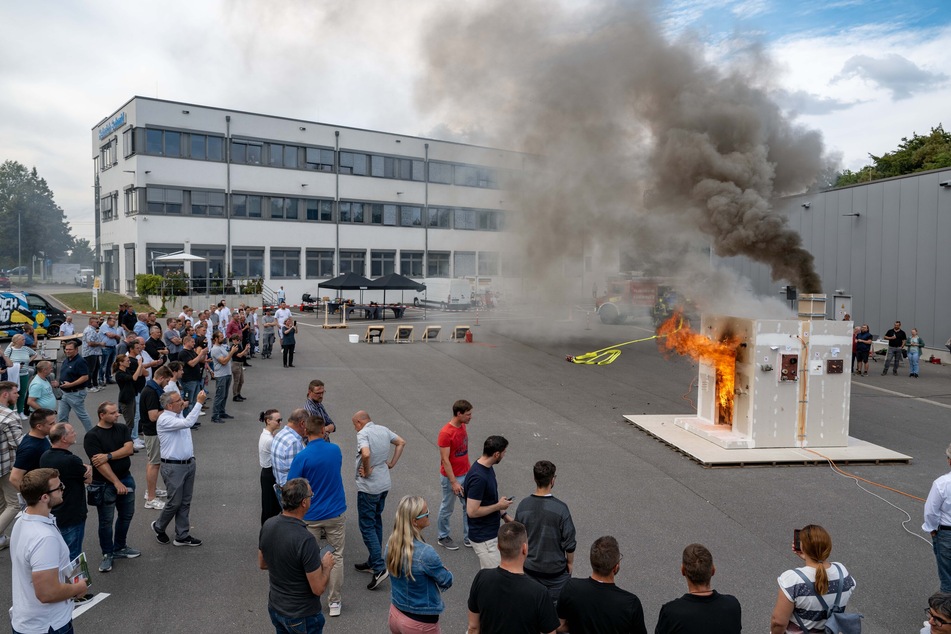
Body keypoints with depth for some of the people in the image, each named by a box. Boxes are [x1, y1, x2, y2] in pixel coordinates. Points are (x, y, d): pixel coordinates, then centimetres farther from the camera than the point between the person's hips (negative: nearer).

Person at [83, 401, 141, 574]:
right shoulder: (92, 436, -13)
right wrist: (117, 483, -21)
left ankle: (120, 548, 32)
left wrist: (108, 456, -23)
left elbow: (128, 449, -11)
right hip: (105, 484, -5)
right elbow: (100, 464, -18)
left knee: (126, 515, 15)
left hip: (126, 478, 5)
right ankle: (107, 555, 20)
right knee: (106, 520, 5)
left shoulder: (122, 428, 2)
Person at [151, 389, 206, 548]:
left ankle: (182, 536, 19)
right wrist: (199, 403, -32)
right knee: (175, 502, 1)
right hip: (173, 467, -8)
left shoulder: (180, 415, 10)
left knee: (185, 502, 11)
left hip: (188, 464, 8)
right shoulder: (165, 419, -17)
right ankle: (159, 527, 27)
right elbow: (187, 423, -34)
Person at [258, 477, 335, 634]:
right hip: (301, 616, -6)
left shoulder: (267, 525, -10)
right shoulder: (305, 540, -32)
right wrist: (327, 565, -7)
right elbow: (318, 588, -23)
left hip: (275, 608, 6)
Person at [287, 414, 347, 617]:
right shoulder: (336, 450, -5)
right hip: (336, 513, 3)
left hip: (311, 516, -2)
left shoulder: (302, 457, -18)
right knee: (337, 556, 13)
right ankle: (334, 602, 19)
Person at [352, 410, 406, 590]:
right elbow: (401, 442, 18)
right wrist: (392, 463, 14)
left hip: (368, 487, -8)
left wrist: (366, 471, -18)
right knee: (376, 522, 19)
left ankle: (379, 568, -7)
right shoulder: (383, 430, 6)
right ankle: (373, 562, 28)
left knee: (367, 526, -1)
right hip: (384, 484, 8)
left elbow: (366, 454, -35)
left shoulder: (363, 434, -18)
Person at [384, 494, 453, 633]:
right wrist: (442, 570, 6)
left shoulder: (391, 543, -9)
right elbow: (447, 581, -15)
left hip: (395, 614, 6)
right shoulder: (425, 553, -30)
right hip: (420, 622, -6)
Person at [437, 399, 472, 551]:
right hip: (451, 477, -7)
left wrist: (469, 470, 16)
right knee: (447, 508, 11)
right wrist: (454, 482, -22)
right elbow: (445, 460, -23)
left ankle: (469, 537, 26)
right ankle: (442, 537, 29)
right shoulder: (445, 433, -25)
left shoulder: (464, 426, 0)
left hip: (465, 474, 7)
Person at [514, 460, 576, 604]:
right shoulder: (560, 508, -21)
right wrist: (570, 563, 4)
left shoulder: (523, 506, -10)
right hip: (555, 569, -3)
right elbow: (569, 542, -13)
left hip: (530, 567, 3)